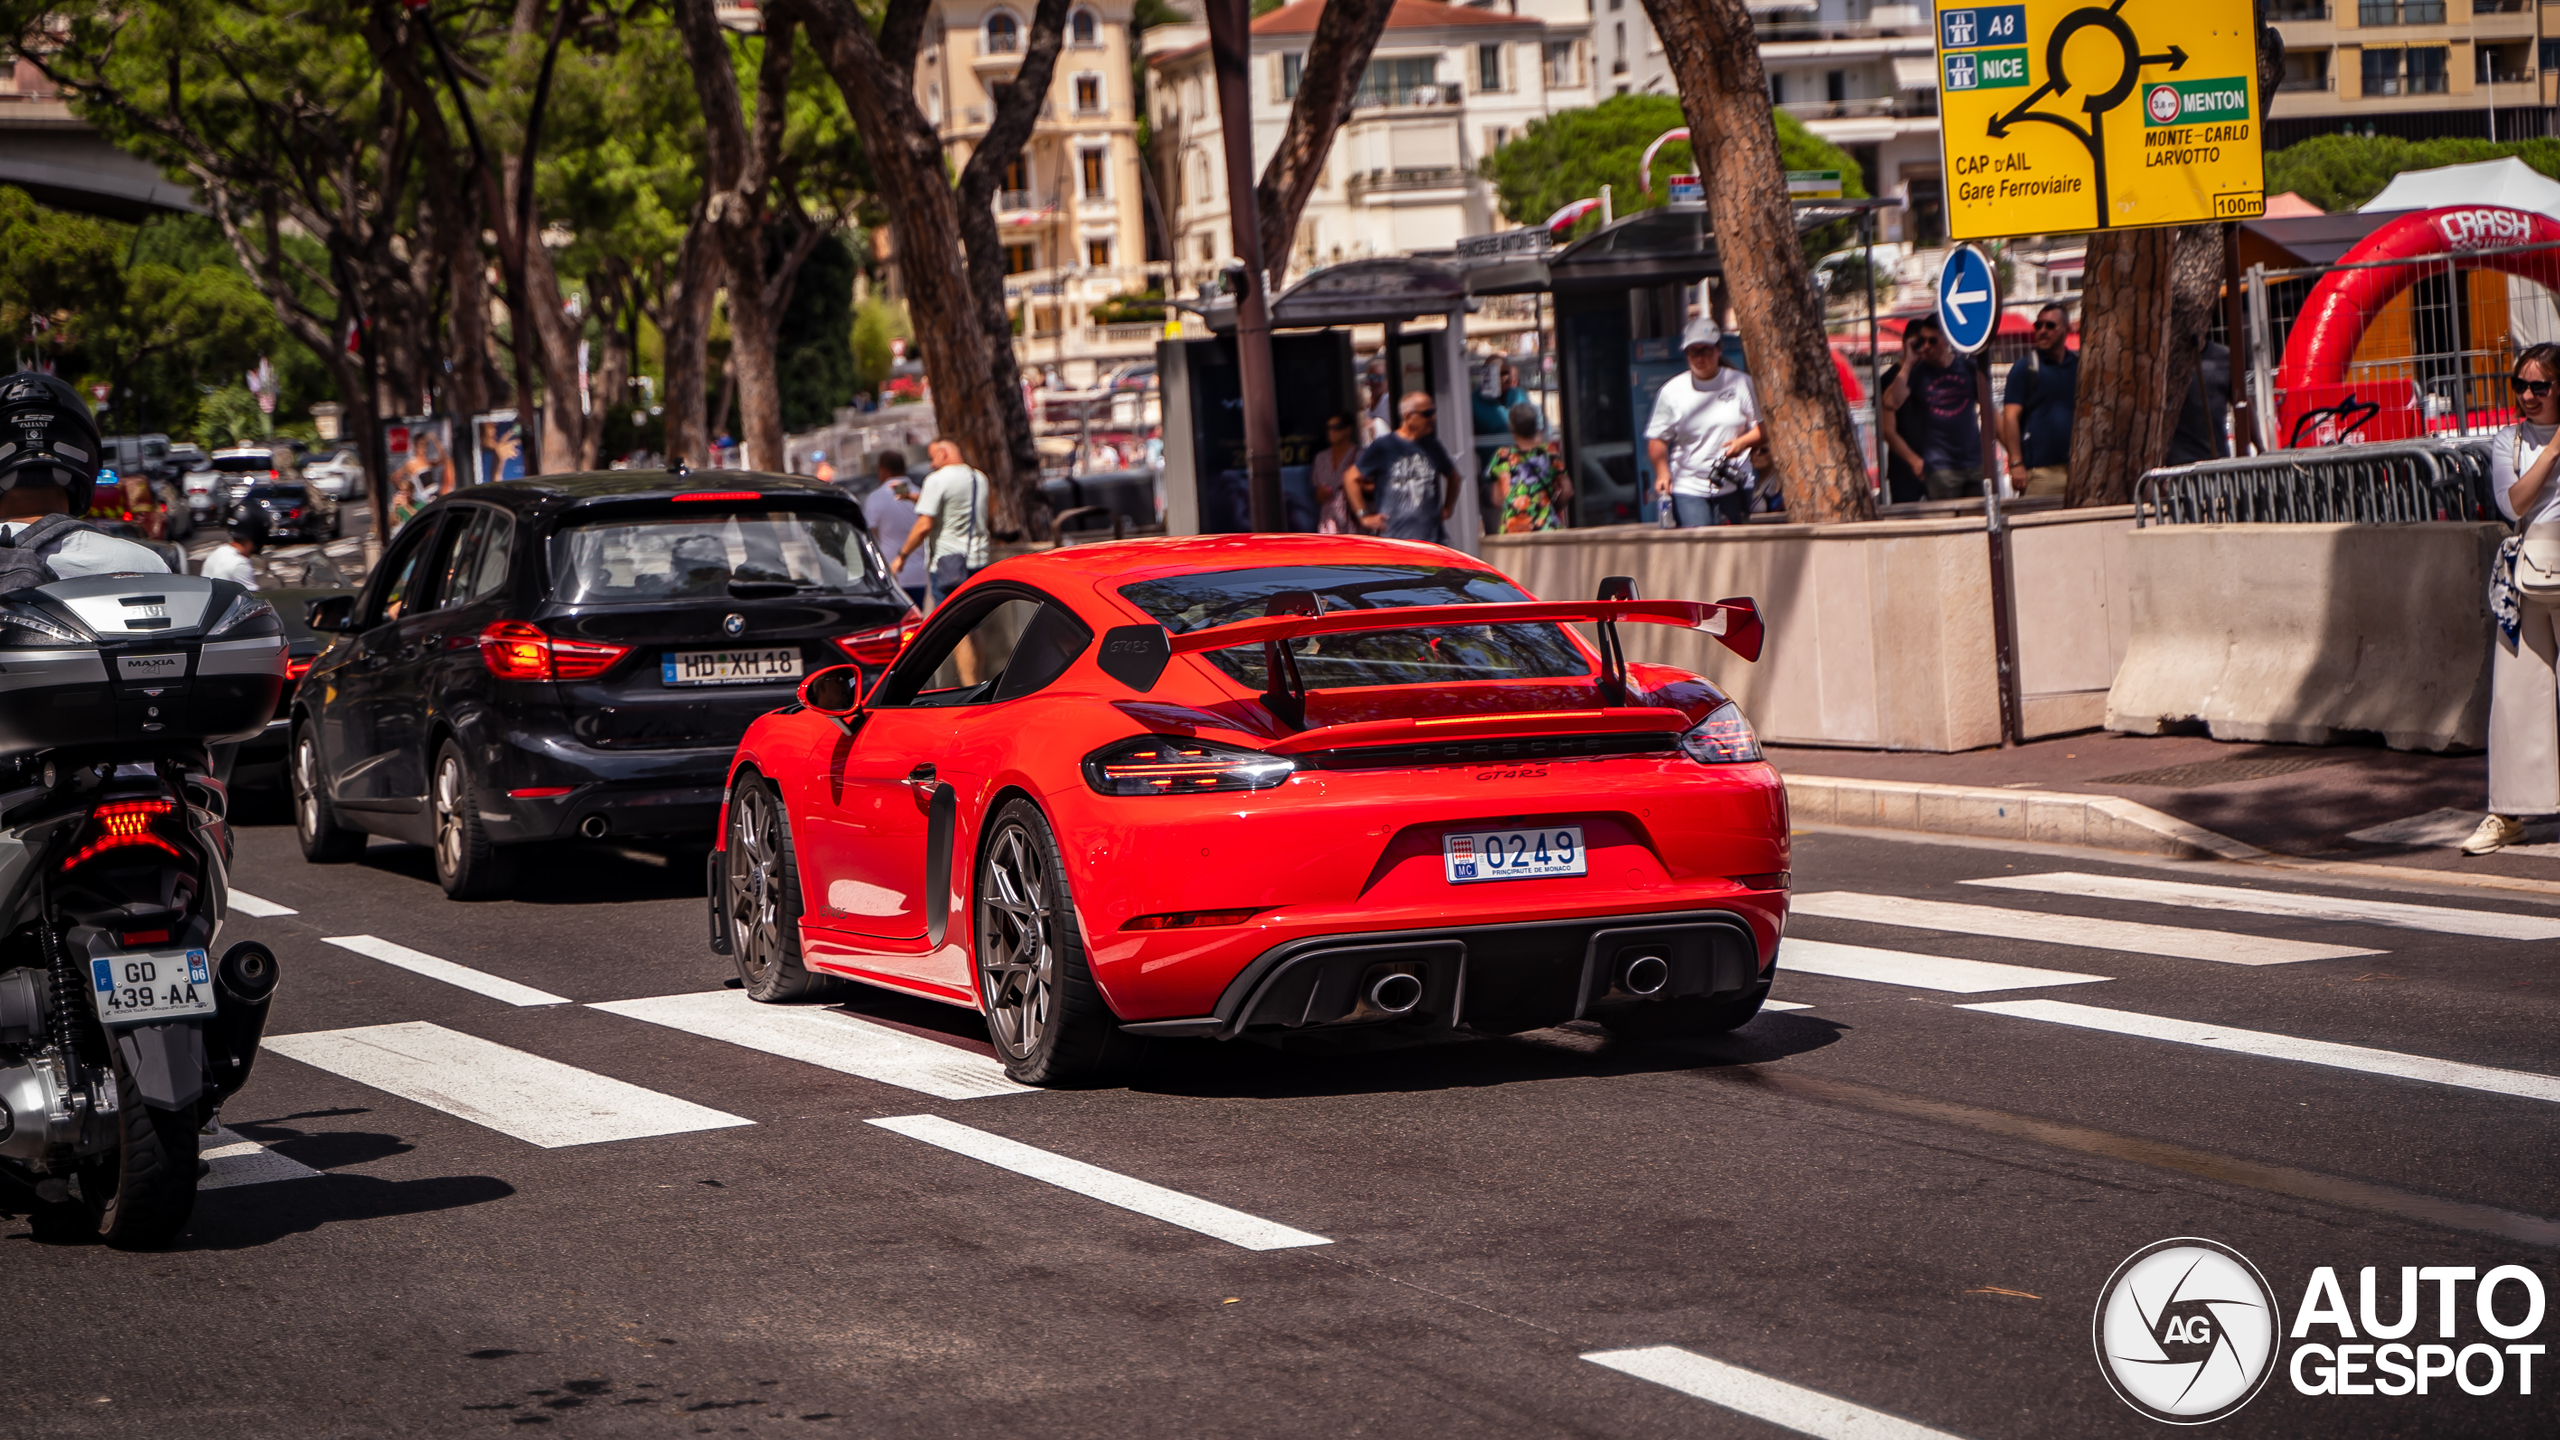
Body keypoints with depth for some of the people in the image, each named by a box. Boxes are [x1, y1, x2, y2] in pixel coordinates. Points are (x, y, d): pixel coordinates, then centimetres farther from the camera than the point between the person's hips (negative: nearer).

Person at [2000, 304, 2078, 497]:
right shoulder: (2024, 368, 1)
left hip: (2077, 467, 4)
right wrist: (2015, 463, -13)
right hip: (2039, 471, -4)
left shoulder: (2080, 365, 13)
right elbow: (2010, 417, -5)